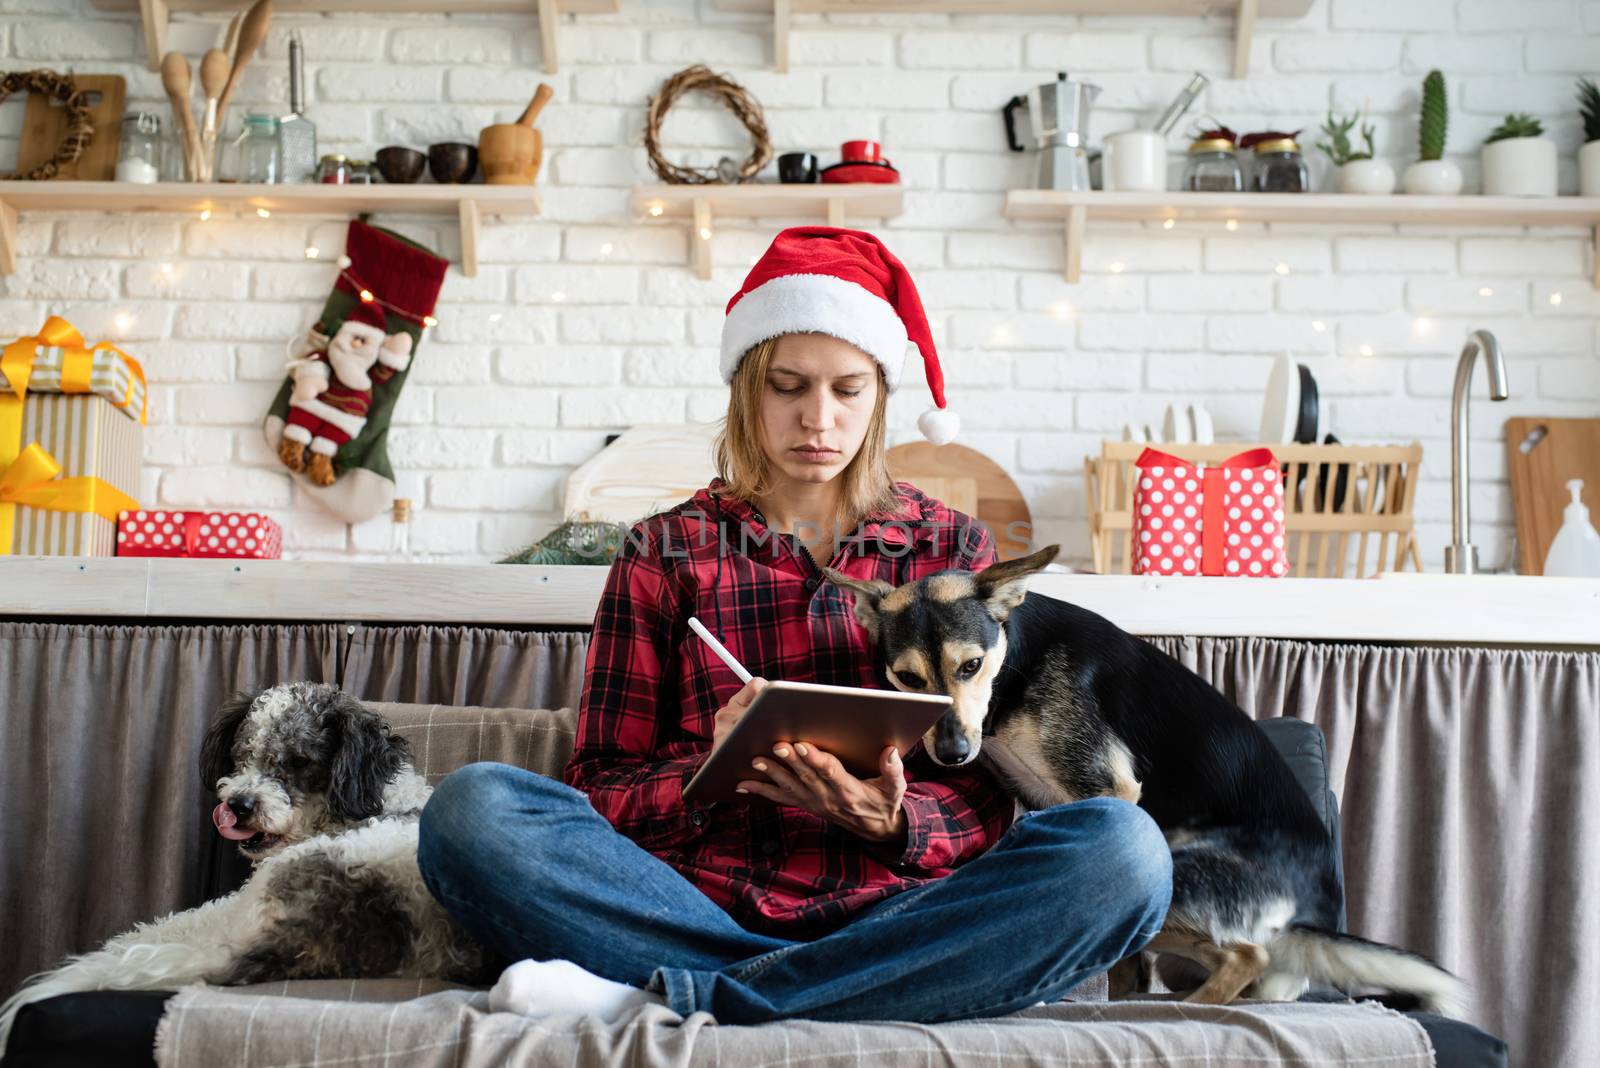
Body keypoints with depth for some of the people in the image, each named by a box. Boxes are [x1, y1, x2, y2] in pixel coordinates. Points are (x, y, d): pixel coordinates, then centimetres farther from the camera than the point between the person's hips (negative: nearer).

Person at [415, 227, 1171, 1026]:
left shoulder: (953, 549, 14)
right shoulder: (665, 552, 12)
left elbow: (985, 803, 9)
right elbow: (600, 790, 7)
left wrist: (894, 819, -13)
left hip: (894, 914, 1)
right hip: (702, 907, -1)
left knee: (1122, 847, -29)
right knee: (473, 808, -25)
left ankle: (665, 1000, -26)